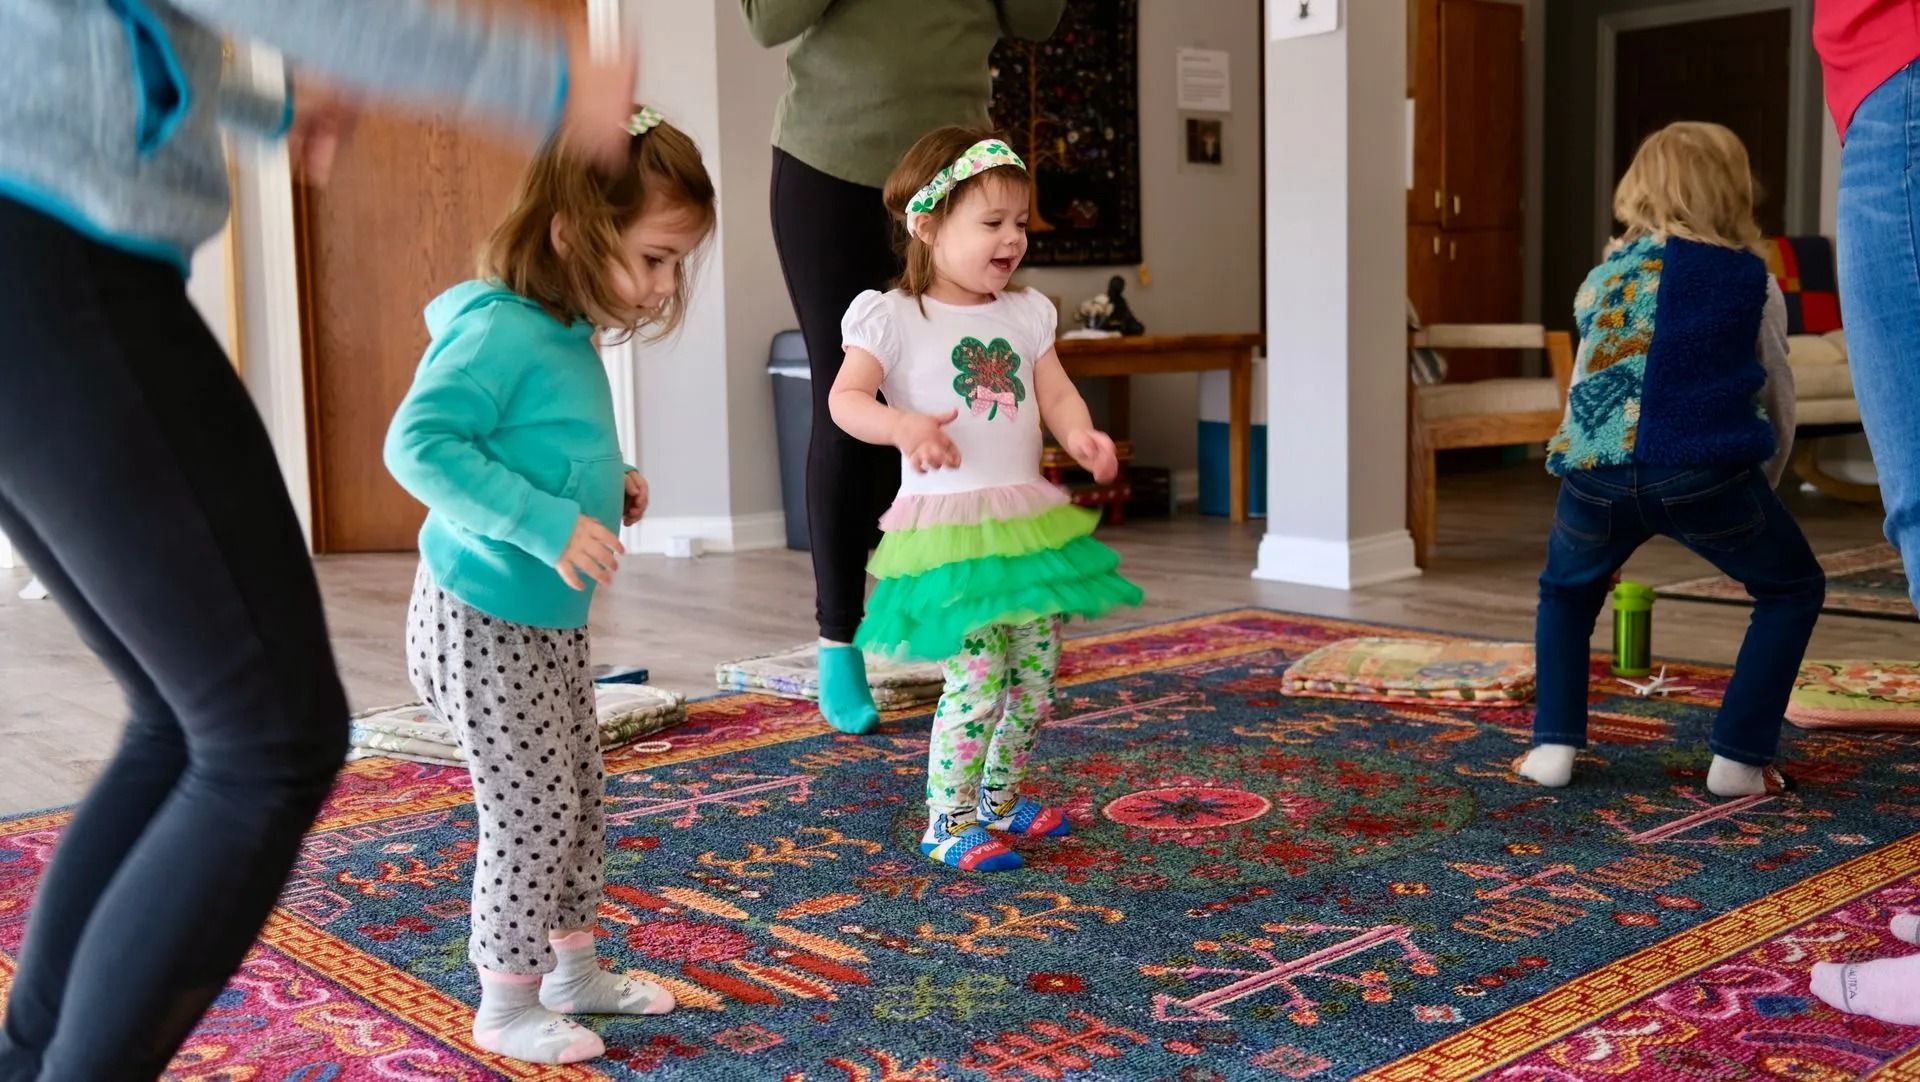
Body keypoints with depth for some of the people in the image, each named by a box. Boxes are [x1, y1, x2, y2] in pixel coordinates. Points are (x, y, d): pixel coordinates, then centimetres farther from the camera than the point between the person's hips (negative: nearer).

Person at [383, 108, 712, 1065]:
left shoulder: (569, 337, 5)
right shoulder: (498, 332, -23)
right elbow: (417, 444, -32)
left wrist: (606, 487, 3)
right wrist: (545, 523, -34)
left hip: (551, 620, 9)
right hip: (482, 622, -9)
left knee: (579, 800, 18)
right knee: (532, 809, 0)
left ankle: (571, 967, 36)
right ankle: (507, 1004, 18)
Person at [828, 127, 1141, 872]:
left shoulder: (1025, 314, 12)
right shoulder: (894, 318, -6)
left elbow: (1056, 393, 10)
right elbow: (845, 399, -14)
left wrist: (1079, 434, -13)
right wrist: (903, 425, -34)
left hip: (1028, 518, 7)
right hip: (948, 526, -7)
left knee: (1035, 676, 11)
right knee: (978, 679, -10)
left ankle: (999, 800, 30)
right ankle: (948, 821, 6)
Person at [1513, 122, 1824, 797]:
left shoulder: (1606, 274, 22)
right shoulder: (1752, 280, 16)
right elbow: (1781, 406, 22)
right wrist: (1758, 492, 39)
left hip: (1597, 471, 2)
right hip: (1704, 473, -2)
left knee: (1566, 593, 31)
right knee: (1793, 592, 22)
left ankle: (1554, 746, 18)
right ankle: (1738, 760, 14)